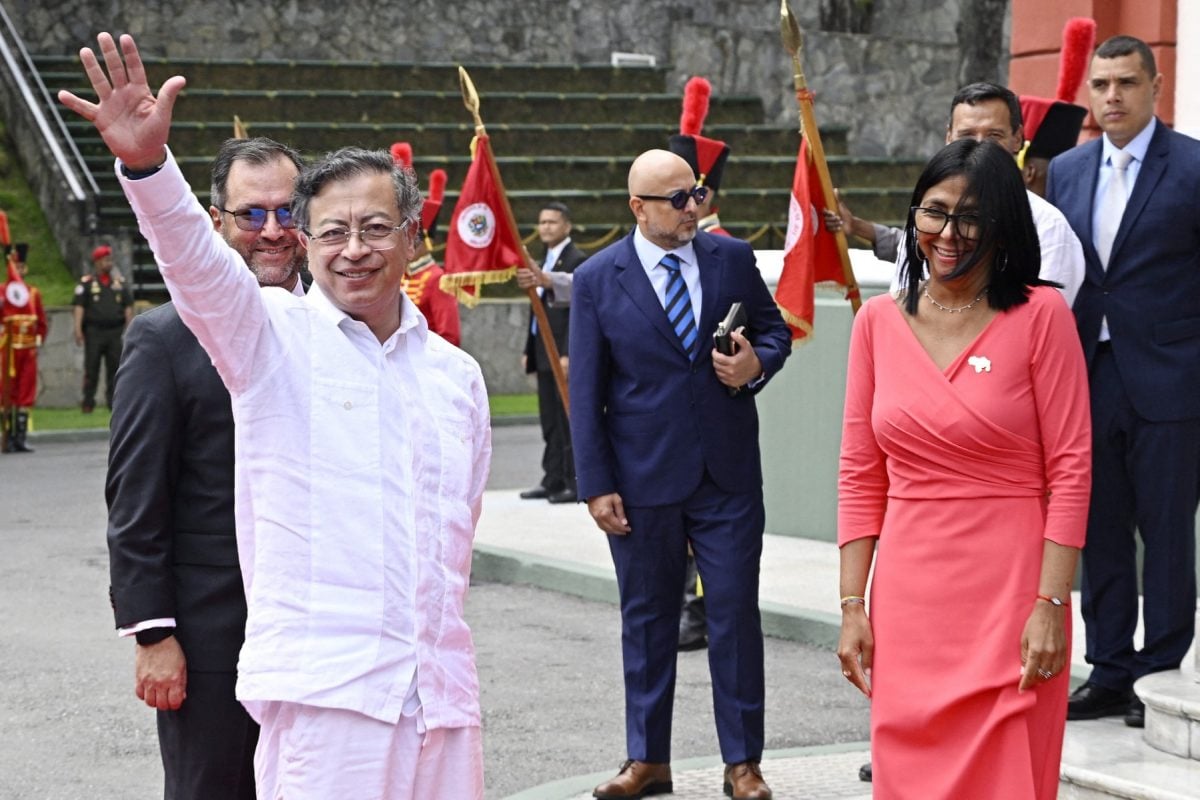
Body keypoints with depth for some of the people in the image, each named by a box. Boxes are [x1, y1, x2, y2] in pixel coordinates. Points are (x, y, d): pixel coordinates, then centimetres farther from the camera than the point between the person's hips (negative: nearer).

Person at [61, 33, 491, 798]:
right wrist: (147, 161, -36)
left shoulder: (456, 374, 14)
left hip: (443, 697, 5)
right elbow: (196, 261, -19)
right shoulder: (274, 337, 1)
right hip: (322, 689, -5)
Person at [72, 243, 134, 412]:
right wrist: (78, 329, -12)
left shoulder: (120, 282, 12)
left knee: (115, 367, 2)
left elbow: (128, 306, 14)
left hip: (115, 331, 3)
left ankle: (114, 401, 8)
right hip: (94, 332, -3)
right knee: (91, 368, 0)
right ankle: (88, 403, 4)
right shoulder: (86, 282, 2)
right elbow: (79, 306, -3)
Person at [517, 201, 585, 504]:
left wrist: (569, 354, -25)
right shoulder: (546, 260, 19)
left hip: (564, 354, -9)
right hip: (545, 353, 9)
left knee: (568, 419, -6)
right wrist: (529, 350, 19)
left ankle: (575, 482, -3)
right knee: (550, 421, 11)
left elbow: (577, 309, -18)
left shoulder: (576, 260, -9)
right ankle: (553, 480, 15)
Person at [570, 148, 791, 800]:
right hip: (643, 478, -1)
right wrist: (596, 484, -6)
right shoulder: (598, 279, -2)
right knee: (646, 620, 10)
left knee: (736, 615, 2)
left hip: (728, 472, 1)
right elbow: (586, 392, -2)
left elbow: (774, 329, 14)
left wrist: (757, 363, -10)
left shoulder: (733, 258, 3)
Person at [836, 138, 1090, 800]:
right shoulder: (879, 321, 6)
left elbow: (1070, 471, -7)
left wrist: (1050, 606, -13)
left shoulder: (1040, 316, -5)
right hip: (908, 596, 4)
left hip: (1010, 592, -3)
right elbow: (860, 476, 7)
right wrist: (853, 606, 3)